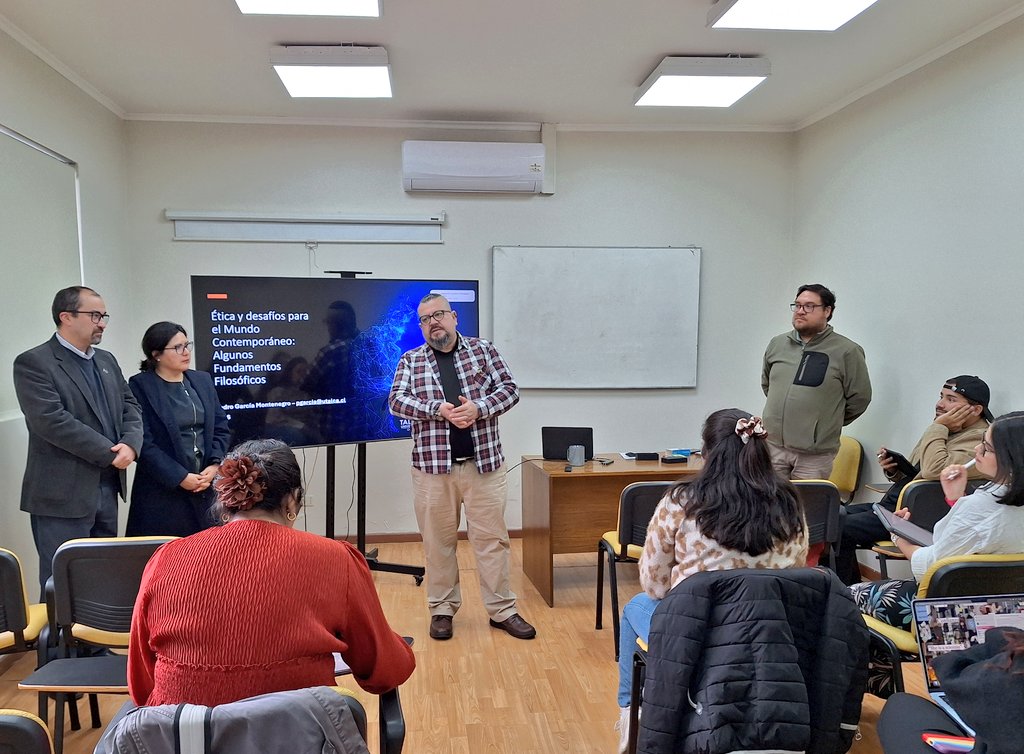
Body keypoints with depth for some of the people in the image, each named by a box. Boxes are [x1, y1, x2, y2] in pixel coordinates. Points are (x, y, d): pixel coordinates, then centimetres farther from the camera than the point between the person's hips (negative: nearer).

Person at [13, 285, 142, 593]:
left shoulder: (106, 361, 14)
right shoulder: (33, 363, -9)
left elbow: (130, 406, 11)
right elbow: (52, 421, -19)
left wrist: (131, 444, -9)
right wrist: (110, 453, -16)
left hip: (108, 488, 7)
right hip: (63, 494, -7)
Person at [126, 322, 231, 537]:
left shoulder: (203, 380, 12)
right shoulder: (140, 386, -5)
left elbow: (221, 428, 11)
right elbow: (144, 441, -11)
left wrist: (214, 465, -4)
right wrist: (180, 477, -14)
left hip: (207, 489, 4)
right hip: (163, 492, -4)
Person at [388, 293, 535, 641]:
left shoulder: (483, 350, 6)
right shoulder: (410, 360, 6)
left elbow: (509, 388, 1)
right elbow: (397, 400, -6)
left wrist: (478, 408, -17)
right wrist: (438, 410, -20)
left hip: (484, 462, 0)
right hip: (432, 465, 0)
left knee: (491, 538, 5)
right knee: (438, 540, 8)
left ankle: (502, 610, 16)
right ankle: (442, 609, 23)